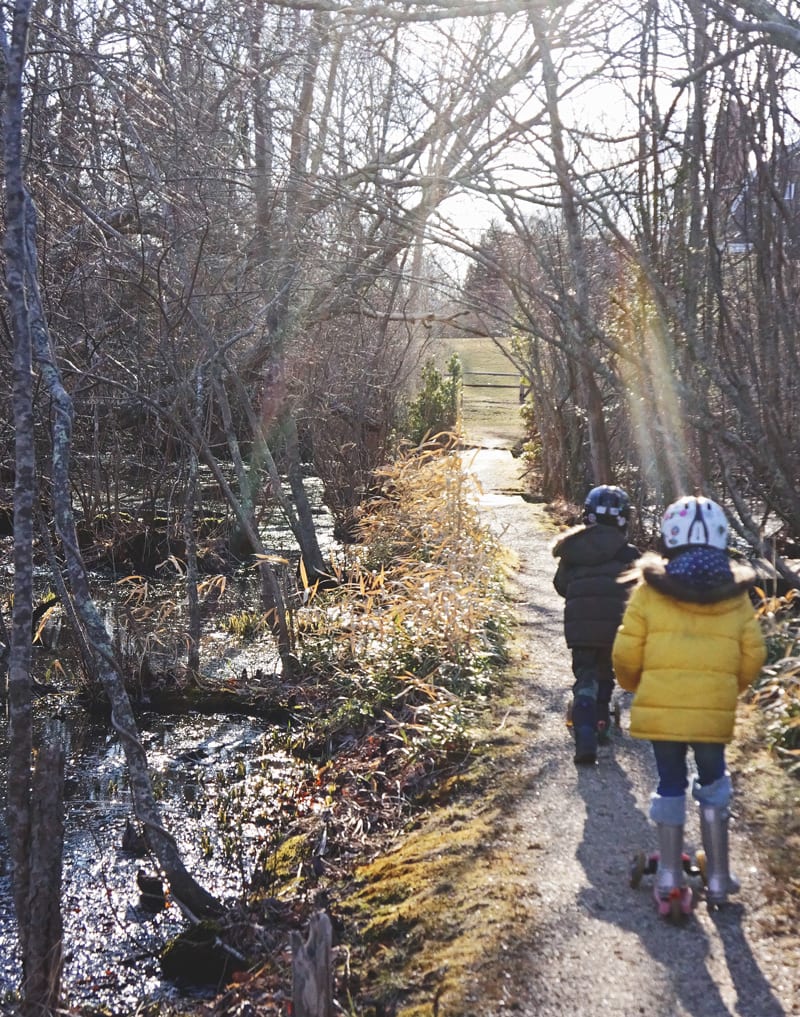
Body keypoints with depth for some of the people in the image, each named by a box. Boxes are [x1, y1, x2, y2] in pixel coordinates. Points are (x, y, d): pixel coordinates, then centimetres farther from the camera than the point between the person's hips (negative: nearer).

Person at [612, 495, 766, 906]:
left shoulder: (649, 591, -5)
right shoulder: (736, 595, 1)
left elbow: (625, 655, -5)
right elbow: (753, 658, 3)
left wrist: (634, 685, 15)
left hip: (659, 708, -1)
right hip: (715, 712, 1)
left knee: (670, 785, 14)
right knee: (713, 785, 18)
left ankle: (669, 874, 16)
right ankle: (718, 877, 21)